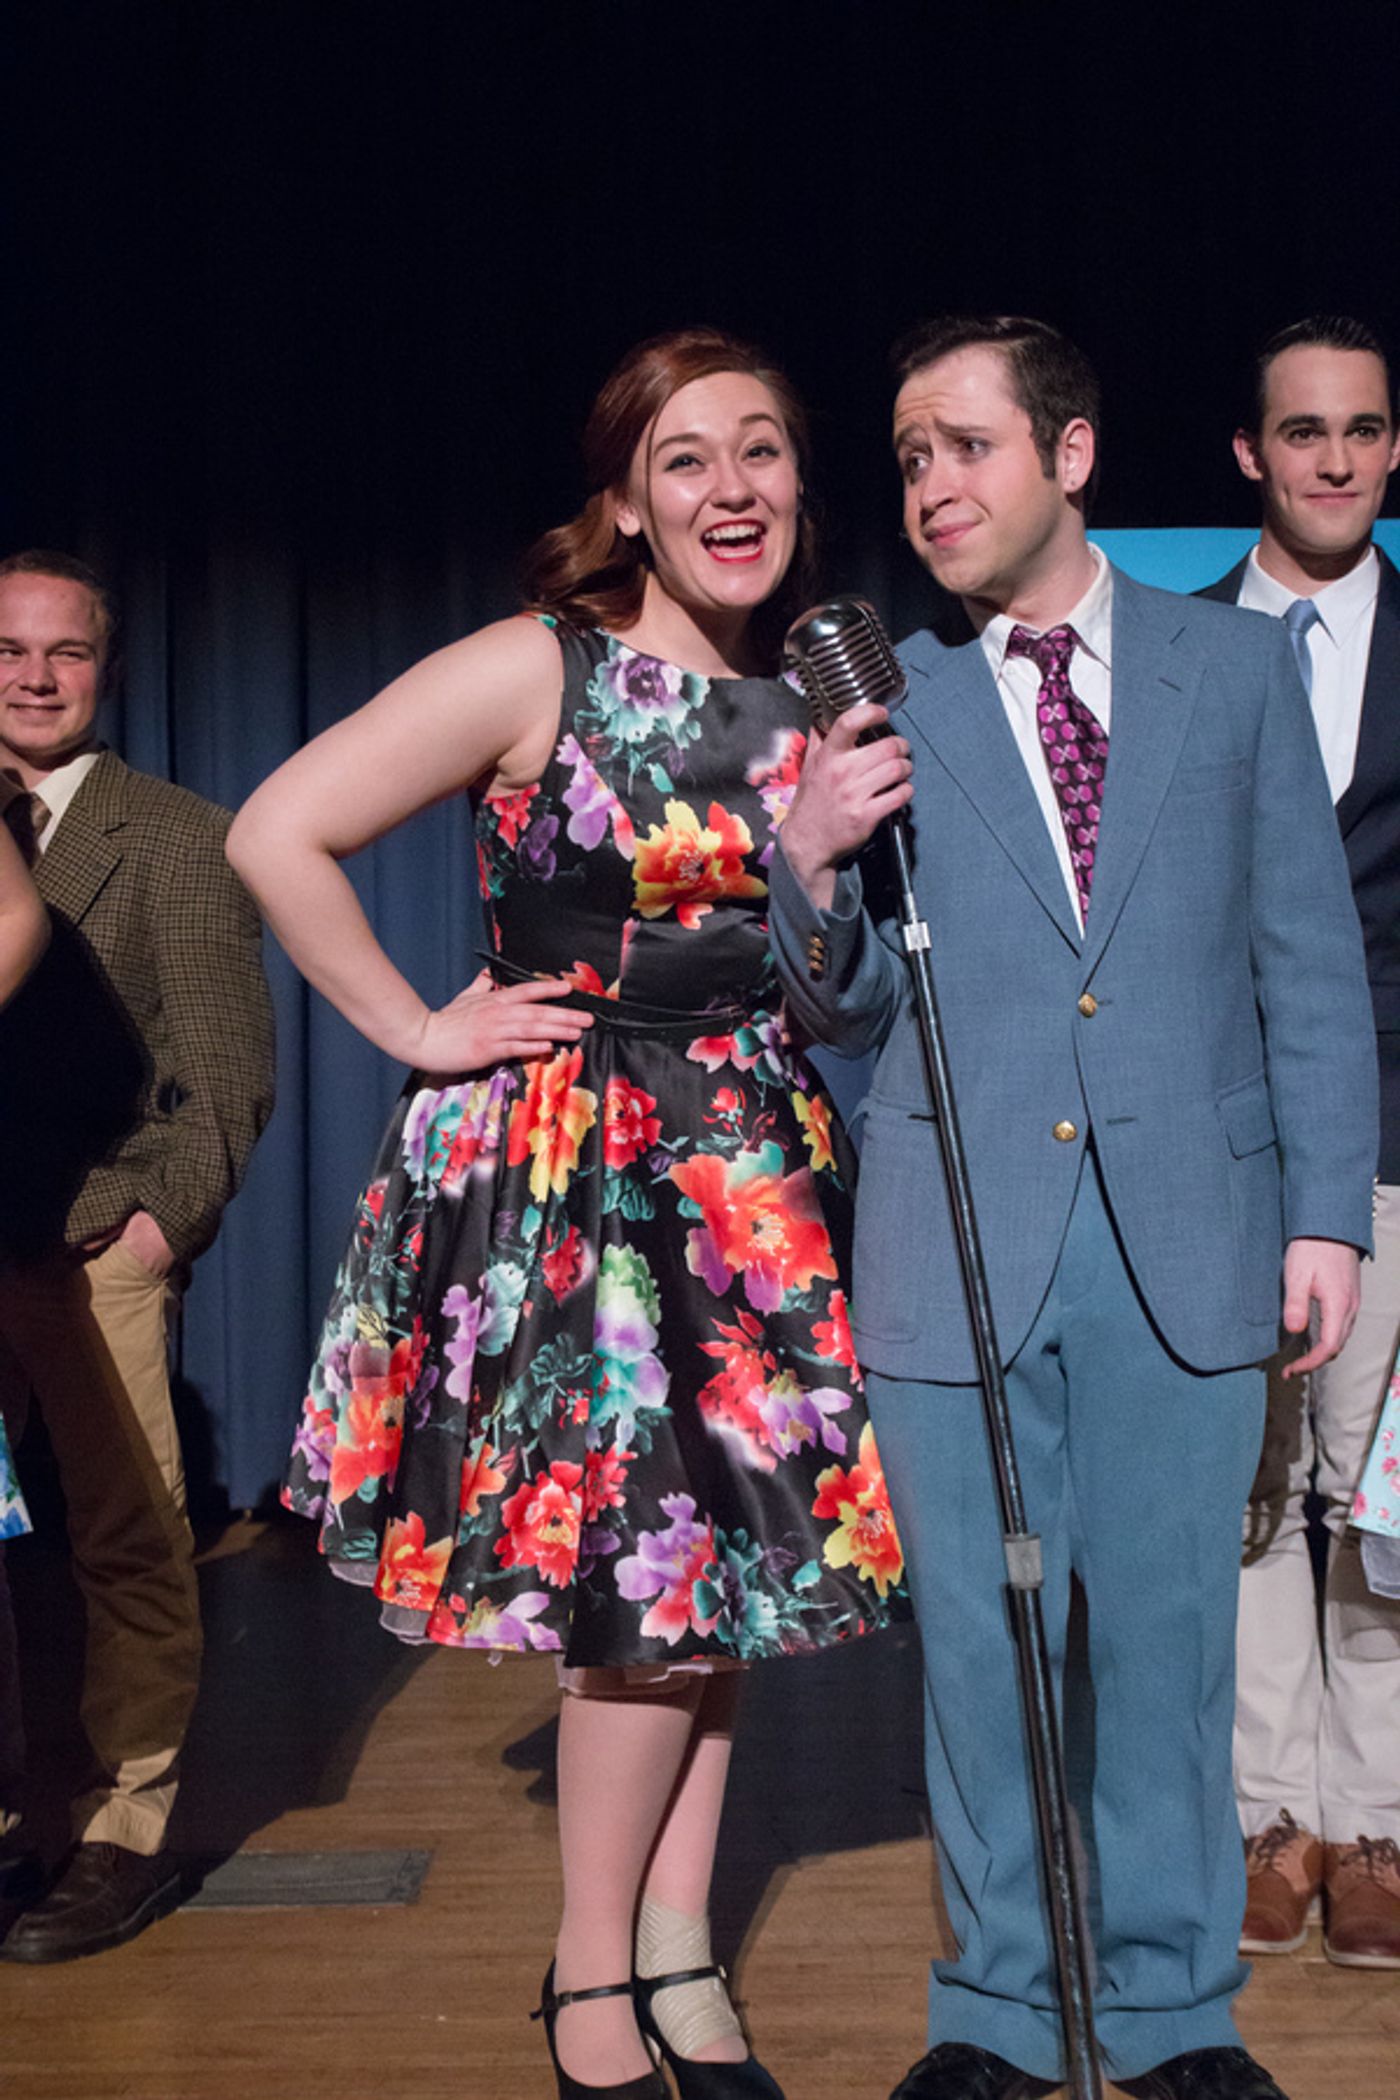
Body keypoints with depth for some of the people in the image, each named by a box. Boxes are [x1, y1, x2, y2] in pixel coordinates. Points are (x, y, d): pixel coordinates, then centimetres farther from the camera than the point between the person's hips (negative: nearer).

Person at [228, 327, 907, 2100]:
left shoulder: (803, 712, 8)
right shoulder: (536, 671, -10)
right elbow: (277, 838, -13)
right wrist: (422, 1032, -11)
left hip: (753, 1170, 6)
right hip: (563, 1171, -6)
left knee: (733, 1558, 8)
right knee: (654, 1572, -4)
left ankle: (677, 1953, 24)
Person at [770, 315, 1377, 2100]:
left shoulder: (1238, 668, 7)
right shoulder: (876, 707, 5)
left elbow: (1310, 963, 7)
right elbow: (847, 1014, 5)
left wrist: (1327, 1210, 1)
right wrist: (811, 867, -14)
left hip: (1186, 1239, 0)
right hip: (961, 1249, 0)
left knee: (1167, 1634, 9)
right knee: (980, 1644, 9)